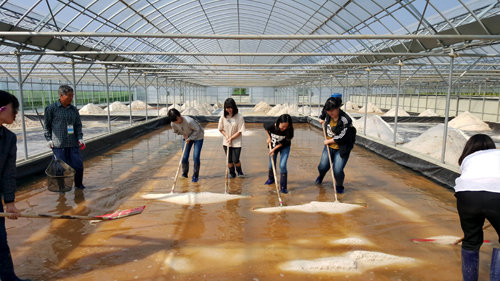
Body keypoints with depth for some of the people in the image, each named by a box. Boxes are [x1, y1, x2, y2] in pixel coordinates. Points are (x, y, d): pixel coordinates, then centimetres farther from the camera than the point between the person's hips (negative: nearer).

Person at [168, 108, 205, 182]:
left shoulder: (189, 121, -36)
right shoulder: (173, 124, -18)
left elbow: (197, 130, -21)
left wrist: (190, 138, -23)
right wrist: (184, 134, -11)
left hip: (197, 137, -4)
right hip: (187, 137, 5)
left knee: (196, 157, -9)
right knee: (184, 157, 0)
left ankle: (195, 175, 10)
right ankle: (184, 174, 24)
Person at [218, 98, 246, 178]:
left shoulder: (239, 117, -12)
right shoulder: (223, 117, -4)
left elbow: (240, 131, -10)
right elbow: (221, 129, 7)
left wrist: (231, 138, -14)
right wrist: (226, 136, -8)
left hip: (236, 142, -2)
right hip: (226, 142, 3)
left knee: (235, 160, -2)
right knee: (229, 160, 8)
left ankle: (239, 171, 28)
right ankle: (232, 173, 30)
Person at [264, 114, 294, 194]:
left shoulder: (289, 130, -32)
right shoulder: (271, 126, -31)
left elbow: (284, 142, -20)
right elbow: (265, 125, -6)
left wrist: (274, 149, -21)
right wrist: (269, 137, -5)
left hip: (284, 147, -2)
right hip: (273, 145, 2)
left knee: (282, 165, -12)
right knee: (271, 165, 15)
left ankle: (283, 187, -2)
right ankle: (271, 179, 45)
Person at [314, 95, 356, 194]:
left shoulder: (345, 120, -25)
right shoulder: (328, 115, -5)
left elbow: (342, 137, -21)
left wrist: (329, 141, -12)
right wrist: (323, 122, 9)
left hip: (341, 149, -6)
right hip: (329, 146, 6)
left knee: (337, 171, -12)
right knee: (322, 167, 11)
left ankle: (339, 186, 21)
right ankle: (321, 176, 49)